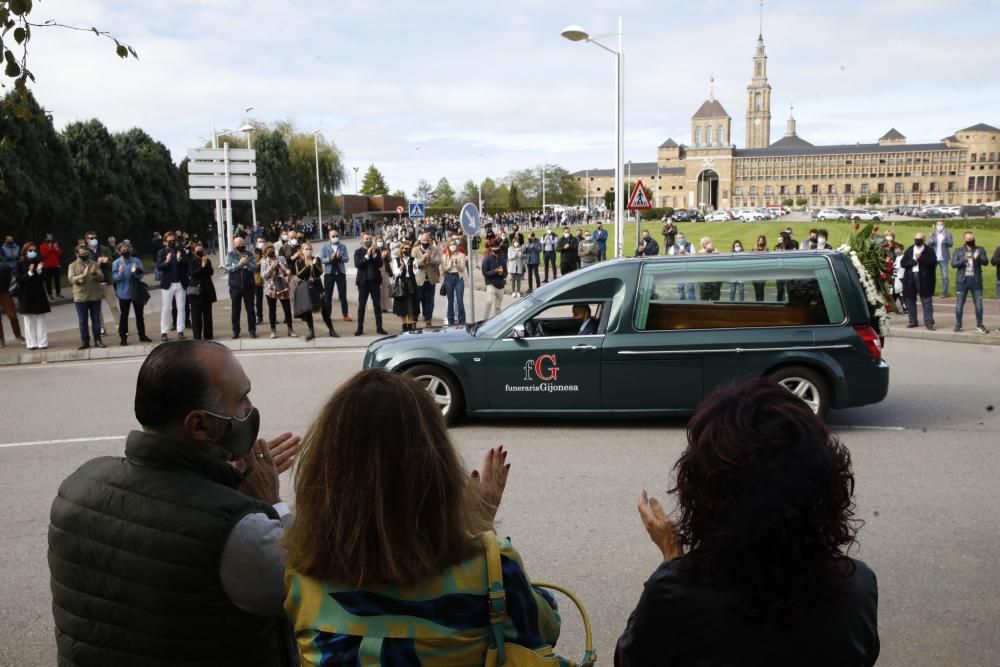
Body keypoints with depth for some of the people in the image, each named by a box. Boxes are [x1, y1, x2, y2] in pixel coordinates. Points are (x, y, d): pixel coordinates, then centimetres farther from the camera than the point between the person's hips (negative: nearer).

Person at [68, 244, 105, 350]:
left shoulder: (94, 264, 7)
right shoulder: (73, 266, 2)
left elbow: (102, 277, -1)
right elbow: (71, 279, -11)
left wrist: (95, 273, -22)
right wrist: (83, 275, -26)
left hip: (95, 296, 1)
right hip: (80, 297, -1)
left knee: (96, 320, 5)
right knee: (83, 321, 5)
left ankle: (98, 340, 11)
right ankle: (85, 341, 11)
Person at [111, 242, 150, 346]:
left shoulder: (137, 261, -3)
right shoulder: (116, 263, -5)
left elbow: (140, 276, -8)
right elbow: (114, 278, -10)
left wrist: (135, 272, -28)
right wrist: (120, 273, -30)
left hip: (136, 292, 1)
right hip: (124, 293, -1)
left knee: (139, 315, 10)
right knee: (124, 316, 3)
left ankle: (142, 335, 21)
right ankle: (123, 338, 7)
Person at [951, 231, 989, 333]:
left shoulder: (980, 250, 4)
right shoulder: (958, 251, 5)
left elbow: (986, 262, -9)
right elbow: (953, 263, -6)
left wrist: (978, 258, -30)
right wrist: (963, 260, -26)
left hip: (976, 281, 0)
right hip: (962, 281, 0)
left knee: (979, 304, 3)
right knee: (959, 304, 3)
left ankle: (979, 325, 14)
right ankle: (958, 324, 13)